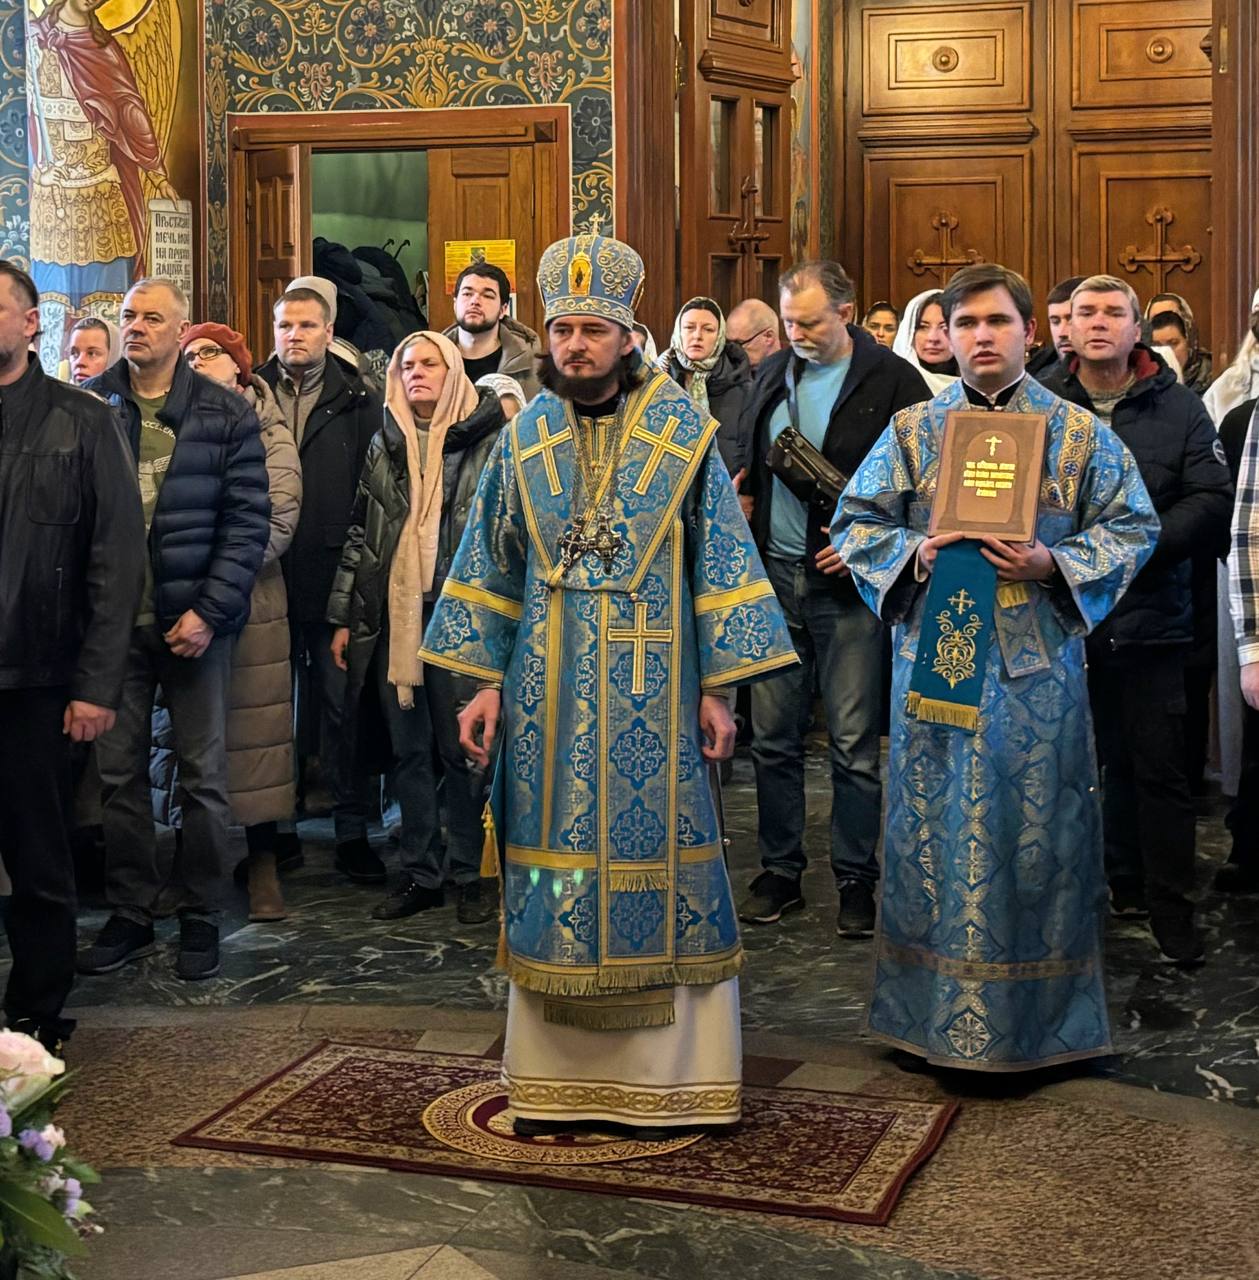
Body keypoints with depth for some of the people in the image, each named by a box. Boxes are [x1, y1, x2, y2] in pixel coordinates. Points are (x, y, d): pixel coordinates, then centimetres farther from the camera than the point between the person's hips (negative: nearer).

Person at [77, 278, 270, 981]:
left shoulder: (227, 415, -1)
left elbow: (248, 522, -4)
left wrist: (209, 611, -13)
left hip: (195, 619, -2)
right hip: (113, 619, 2)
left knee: (204, 775, 5)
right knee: (119, 772, 8)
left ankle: (202, 916, 18)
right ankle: (131, 914, 20)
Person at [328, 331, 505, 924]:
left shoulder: (487, 443, 1)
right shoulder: (384, 446, 12)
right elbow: (358, 532, 13)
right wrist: (343, 617, 9)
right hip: (393, 617, 4)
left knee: (463, 749, 0)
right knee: (408, 750, 8)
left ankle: (469, 874, 12)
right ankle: (419, 873, 17)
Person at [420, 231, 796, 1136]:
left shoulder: (682, 431, -1)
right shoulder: (525, 438, 7)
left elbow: (721, 560, -1)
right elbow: (491, 567, 11)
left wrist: (716, 687, -5)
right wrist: (485, 683, 4)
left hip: (652, 695, -2)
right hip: (548, 696, 3)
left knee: (655, 861, 2)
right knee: (554, 864, 6)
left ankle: (665, 1074, 14)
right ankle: (555, 1078, 17)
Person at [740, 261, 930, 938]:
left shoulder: (892, 381, -5)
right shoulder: (773, 374, 12)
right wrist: (745, 507, 4)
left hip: (848, 583, -5)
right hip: (774, 576, 5)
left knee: (854, 742, 0)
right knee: (772, 735, 8)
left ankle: (856, 880, 12)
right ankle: (779, 872, 20)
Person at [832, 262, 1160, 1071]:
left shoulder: (1080, 433, 3)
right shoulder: (912, 431, 7)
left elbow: (1133, 526, 4)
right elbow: (856, 522, 8)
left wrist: (1053, 563, -12)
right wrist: (913, 553, -11)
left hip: (1037, 666, -1)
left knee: (1036, 829, 3)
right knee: (936, 828, 5)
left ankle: (1034, 1016, 17)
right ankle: (933, 1007, 17)